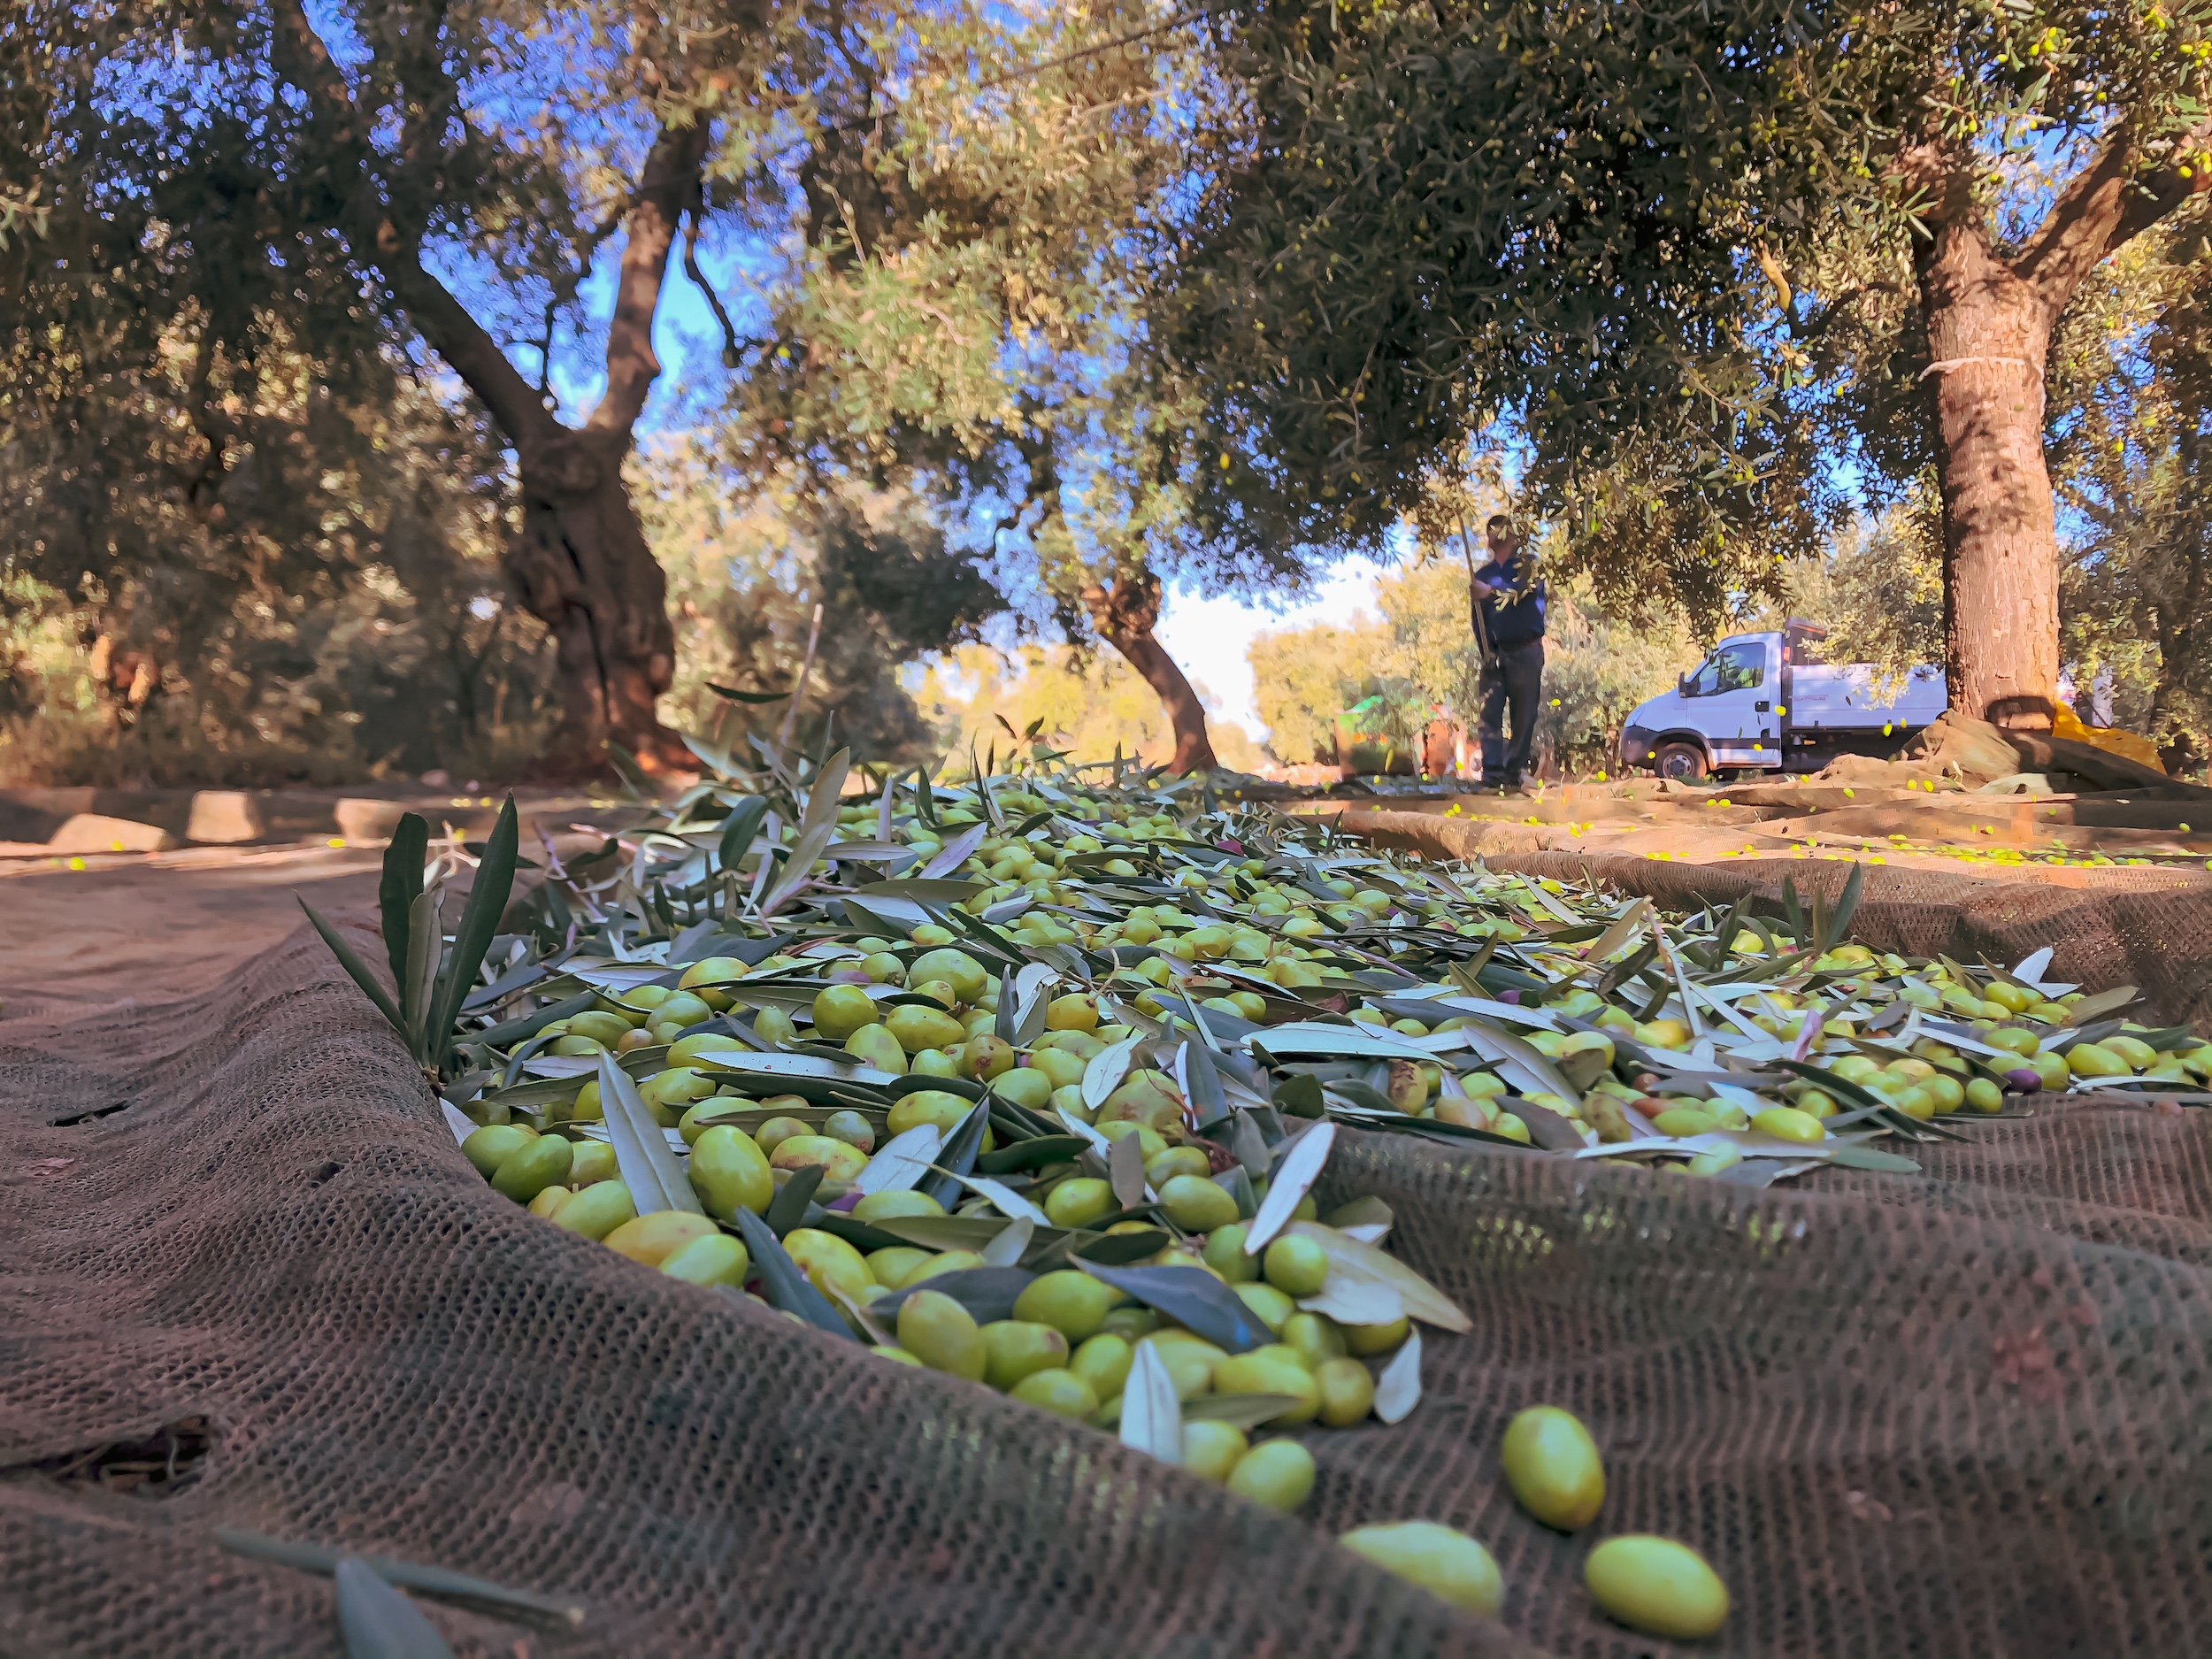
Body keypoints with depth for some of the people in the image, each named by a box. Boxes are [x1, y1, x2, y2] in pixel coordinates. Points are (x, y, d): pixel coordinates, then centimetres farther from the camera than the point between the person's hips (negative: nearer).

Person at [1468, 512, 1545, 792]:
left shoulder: (1528, 564, 3)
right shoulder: (1482, 575, 14)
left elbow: (1526, 588, -20)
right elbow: (1478, 618, 12)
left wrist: (1492, 591, -38)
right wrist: (1486, 652, -3)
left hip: (1527, 652, -3)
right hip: (1495, 654, 3)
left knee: (1524, 715, 0)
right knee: (1491, 714, -8)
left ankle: (1514, 774, 7)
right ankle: (1492, 774, -11)